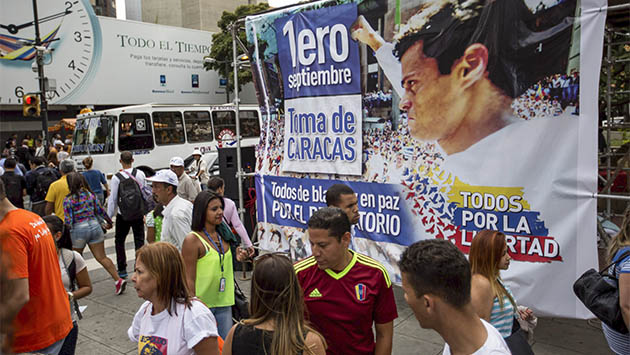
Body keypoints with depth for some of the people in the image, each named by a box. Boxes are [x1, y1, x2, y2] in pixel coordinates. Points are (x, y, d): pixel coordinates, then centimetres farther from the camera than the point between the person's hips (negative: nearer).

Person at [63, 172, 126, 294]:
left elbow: (68, 221, -10)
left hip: (78, 230, -3)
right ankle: (118, 280, -7)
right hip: (94, 226, 3)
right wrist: (109, 221, 24)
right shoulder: (90, 194, 3)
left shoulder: (68, 200, -8)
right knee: (102, 257, 3)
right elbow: (100, 211, 8)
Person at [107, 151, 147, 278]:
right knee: (139, 241, 8)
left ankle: (122, 269, 15)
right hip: (139, 214, 2)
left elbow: (113, 199, -9)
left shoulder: (116, 178, -12)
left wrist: (109, 217, 0)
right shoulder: (140, 174, -3)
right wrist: (145, 212, 14)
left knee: (119, 241, 13)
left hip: (123, 215, -2)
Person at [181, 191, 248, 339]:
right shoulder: (192, 240, -14)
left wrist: (237, 257, 1)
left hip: (224, 303, 6)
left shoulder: (223, 235, 7)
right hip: (202, 304, -6)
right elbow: (189, 279, -14)